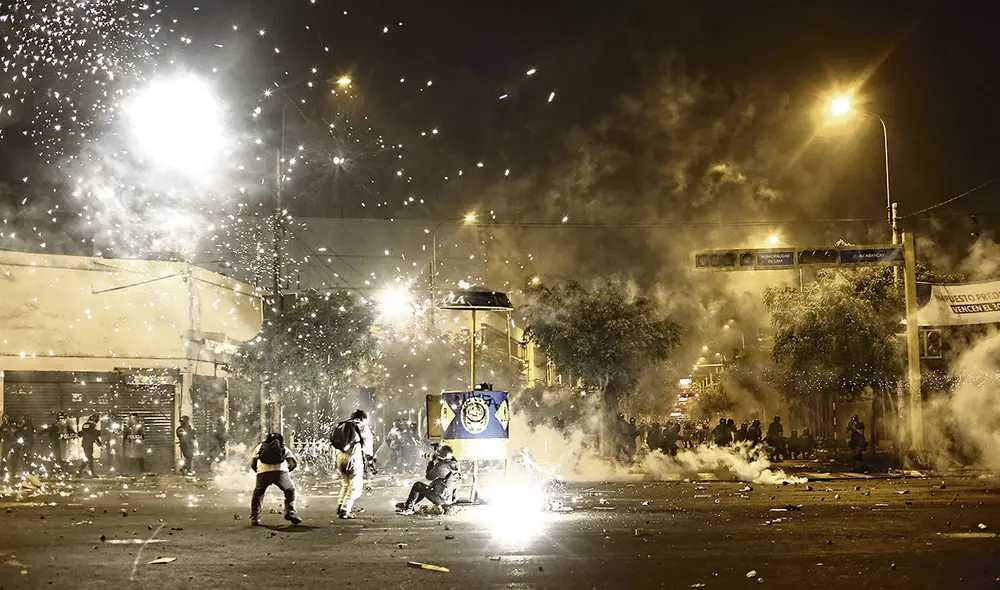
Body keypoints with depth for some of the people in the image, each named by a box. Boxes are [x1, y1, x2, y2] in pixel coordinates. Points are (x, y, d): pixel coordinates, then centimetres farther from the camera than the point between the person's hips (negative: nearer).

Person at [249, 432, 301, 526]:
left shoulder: (260, 446, 31)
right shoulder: (284, 448, 30)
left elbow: (252, 464, 22)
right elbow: (294, 464, 19)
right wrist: (288, 471, 36)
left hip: (263, 472, 0)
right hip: (281, 472, 0)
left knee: (257, 494, 24)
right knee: (290, 490, 26)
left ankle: (254, 519, 19)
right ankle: (290, 512, 12)